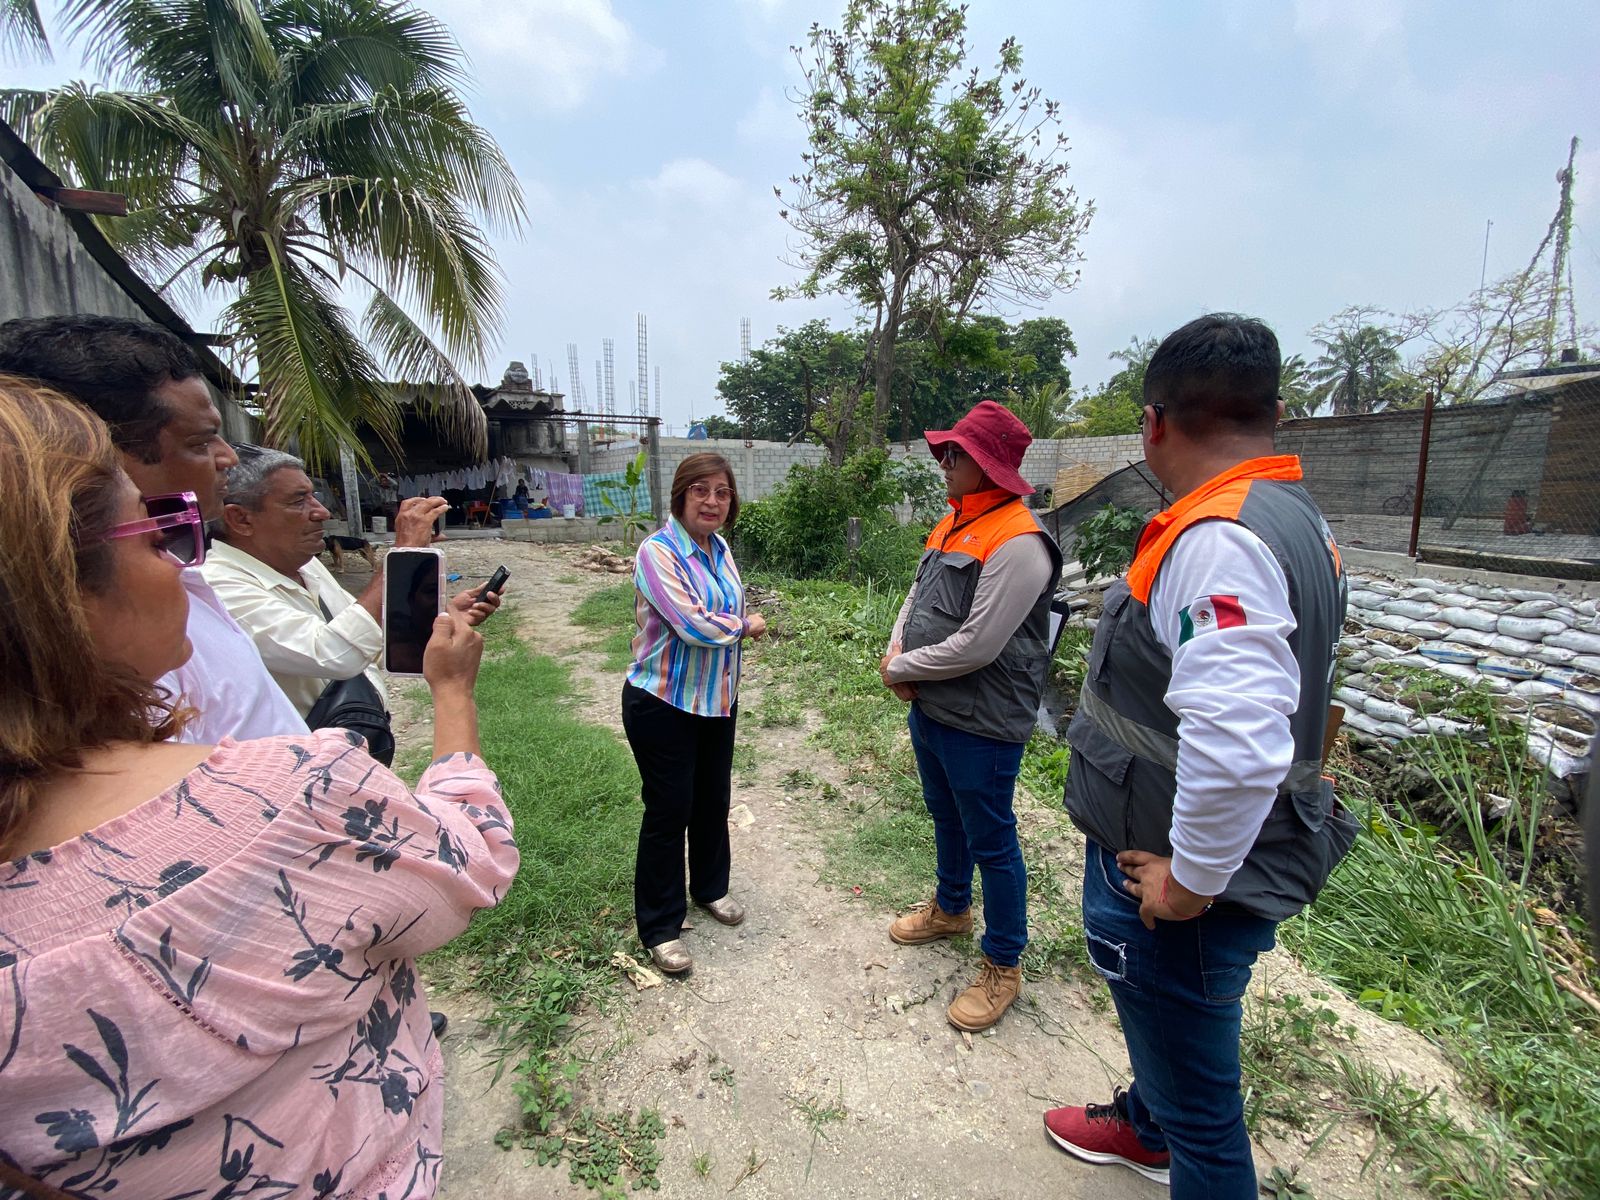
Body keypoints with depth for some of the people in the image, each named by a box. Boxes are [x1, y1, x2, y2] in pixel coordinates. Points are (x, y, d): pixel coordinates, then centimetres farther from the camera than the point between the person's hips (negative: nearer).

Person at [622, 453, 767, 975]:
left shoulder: (721, 550, 4)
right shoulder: (658, 551, -19)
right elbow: (694, 624, -27)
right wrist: (746, 625, -11)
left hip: (717, 700, 7)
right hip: (663, 703, -7)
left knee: (713, 799, 19)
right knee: (669, 810, 4)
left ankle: (711, 887, 43)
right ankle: (659, 927, 23)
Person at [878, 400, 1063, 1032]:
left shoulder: (1017, 543, -23)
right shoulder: (953, 524, 7)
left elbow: (976, 646, -26)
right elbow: (916, 596, 15)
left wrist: (903, 669, -14)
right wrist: (896, 650, -3)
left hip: (980, 725, -9)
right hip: (929, 709, 9)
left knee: (991, 843, 8)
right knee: (946, 819, 27)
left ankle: (1002, 966, 29)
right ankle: (950, 907, 51)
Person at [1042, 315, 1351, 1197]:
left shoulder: (1218, 539, -28)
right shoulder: (1292, 517, 6)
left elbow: (1238, 744, -38)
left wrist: (1192, 881, -22)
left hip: (1181, 891, -10)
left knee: (1199, 1104, 13)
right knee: (1161, 1022, 33)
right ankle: (1145, 1127, 60)